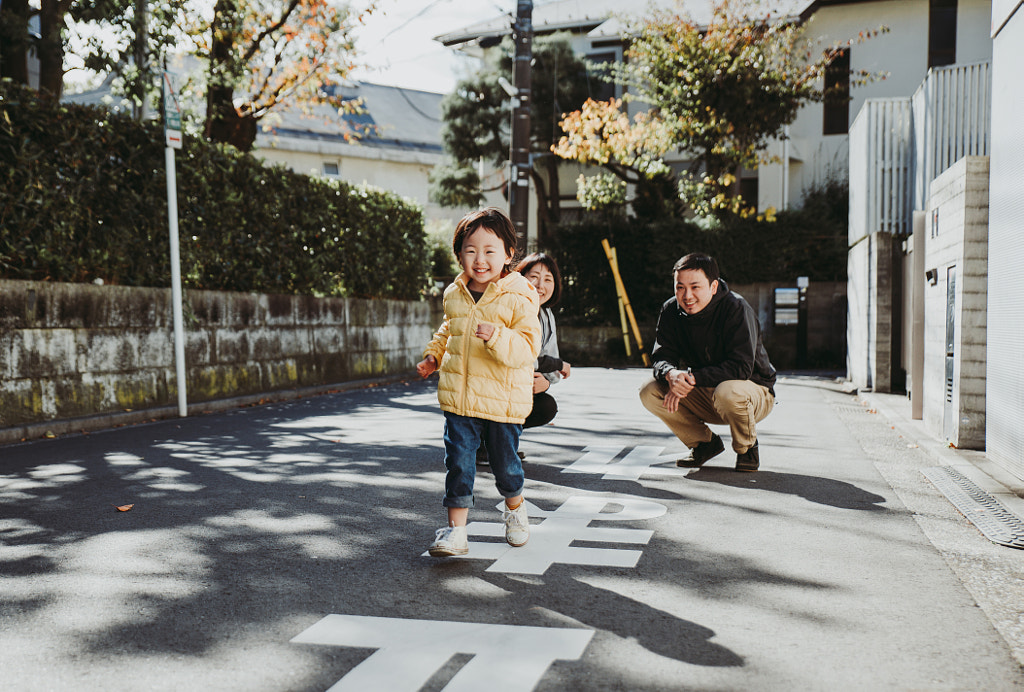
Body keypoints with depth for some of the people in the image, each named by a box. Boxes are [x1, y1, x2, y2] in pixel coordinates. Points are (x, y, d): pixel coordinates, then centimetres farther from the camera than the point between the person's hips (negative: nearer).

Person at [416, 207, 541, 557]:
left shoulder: (519, 298, -11)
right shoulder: (454, 295, 7)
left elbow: (527, 347, -20)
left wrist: (496, 337, -35)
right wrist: (433, 354, 18)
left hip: (503, 401, -3)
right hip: (458, 398, 4)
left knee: (505, 463, 12)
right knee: (458, 462, 1)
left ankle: (515, 509, 41)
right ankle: (455, 530, 10)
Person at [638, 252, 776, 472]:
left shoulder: (736, 309, -23)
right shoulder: (671, 310, -7)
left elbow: (742, 367, -30)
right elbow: (662, 357, -8)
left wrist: (692, 378, -36)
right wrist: (671, 375, -33)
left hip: (754, 391, -5)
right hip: (702, 397, 5)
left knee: (727, 392, -40)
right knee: (650, 391, -15)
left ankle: (747, 448, -5)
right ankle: (704, 443, 6)